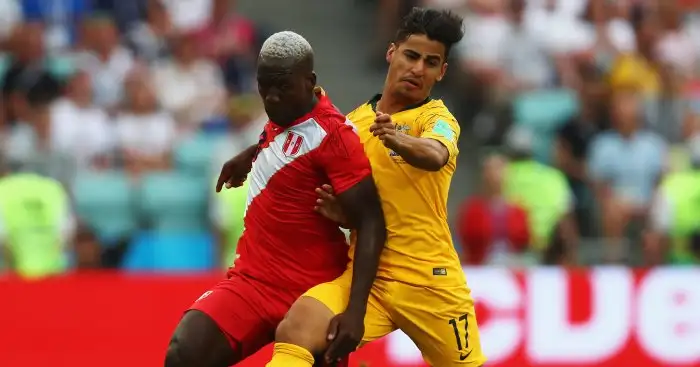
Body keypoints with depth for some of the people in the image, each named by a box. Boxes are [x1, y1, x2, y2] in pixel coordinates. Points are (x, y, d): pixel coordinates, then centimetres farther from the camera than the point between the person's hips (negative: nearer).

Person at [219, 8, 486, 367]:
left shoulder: (438, 118, -4)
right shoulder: (354, 122, 10)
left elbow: (436, 156, -30)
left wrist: (400, 141, -50)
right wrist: (340, 210, 0)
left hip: (431, 279, -2)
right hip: (366, 274, 2)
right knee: (295, 330, -24)